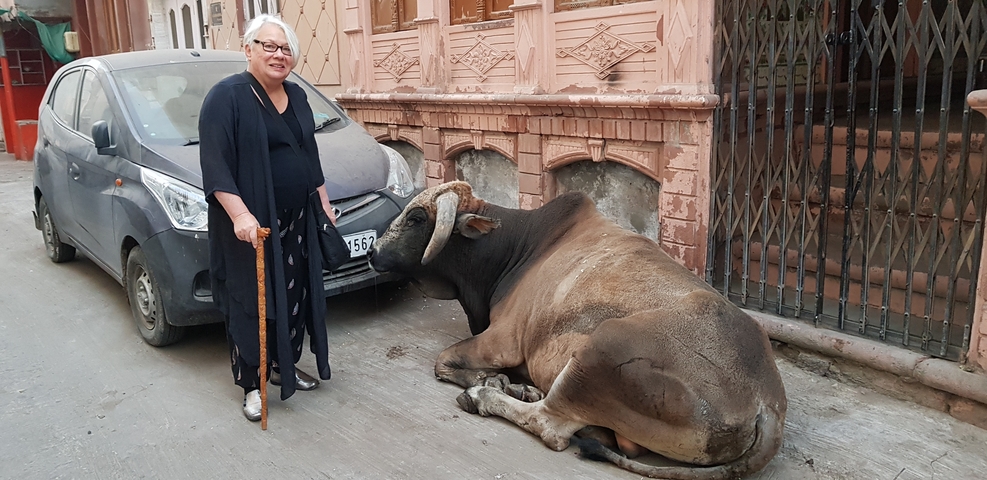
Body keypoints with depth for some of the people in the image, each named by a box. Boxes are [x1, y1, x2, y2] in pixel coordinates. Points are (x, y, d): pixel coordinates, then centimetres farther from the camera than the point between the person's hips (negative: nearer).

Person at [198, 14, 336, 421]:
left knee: (294, 297, 13)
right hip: (250, 224, -6)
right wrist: (239, 214, -27)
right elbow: (215, 164, -18)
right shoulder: (227, 97, -11)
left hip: (296, 221, 7)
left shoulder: (297, 96, 11)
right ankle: (251, 386, 15)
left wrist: (323, 202, 18)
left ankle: (284, 367, 30)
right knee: (251, 303, 2)